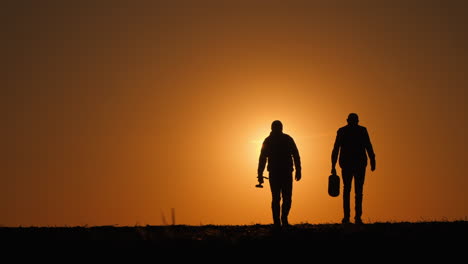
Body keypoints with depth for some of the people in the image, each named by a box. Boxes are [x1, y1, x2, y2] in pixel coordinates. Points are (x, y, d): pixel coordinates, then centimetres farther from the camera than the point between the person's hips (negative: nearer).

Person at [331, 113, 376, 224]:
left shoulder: (341, 131, 6)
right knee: (358, 191, 1)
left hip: (346, 164, 1)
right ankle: (357, 217, -9)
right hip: (360, 164, -1)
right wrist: (372, 162, -2)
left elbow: (336, 149, 3)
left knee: (346, 190, 9)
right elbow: (368, 147, -4)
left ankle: (346, 217, 1)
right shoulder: (362, 130, 3)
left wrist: (333, 166, 3)